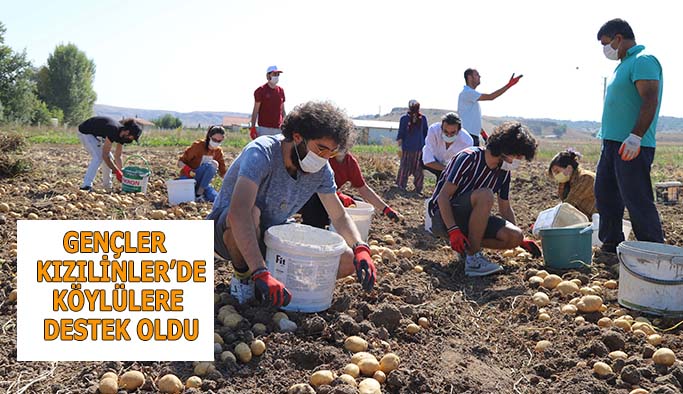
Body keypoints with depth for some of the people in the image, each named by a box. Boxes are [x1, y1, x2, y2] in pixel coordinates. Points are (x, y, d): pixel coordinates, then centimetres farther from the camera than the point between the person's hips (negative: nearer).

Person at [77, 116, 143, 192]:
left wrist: (122, 173, -1)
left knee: (110, 158, 4)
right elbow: (105, 155, -32)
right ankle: (86, 186, -24)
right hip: (85, 132, -9)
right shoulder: (113, 130, -35)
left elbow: (117, 156, 2)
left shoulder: (122, 135, -9)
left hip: (96, 134, 9)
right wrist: (117, 172, -28)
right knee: (98, 158, -22)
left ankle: (107, 187, 14)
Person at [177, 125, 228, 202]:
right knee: (212, 164, -29)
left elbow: (223, 172, 2)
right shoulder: (198, 145, -14)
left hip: (203, 182, 4)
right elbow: (180, 162, -13)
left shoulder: (218, 151, 1)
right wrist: (188, 170, -34)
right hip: (188, 178, -4)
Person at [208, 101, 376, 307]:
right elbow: (238, 214, -44)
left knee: (348, 261, -9)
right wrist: (261, 273, -52)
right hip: (228, 232, -5)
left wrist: (360, 248, -22)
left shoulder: (322, 170, -10)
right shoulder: (261, 153, -30)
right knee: (251, 213, -42)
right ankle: (243, 278, -12)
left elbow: (340, 216, -1)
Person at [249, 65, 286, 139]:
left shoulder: (281, 90, 13)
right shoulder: (261, 90, -2)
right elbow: (255, 110, -3)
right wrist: (253, 128, -10)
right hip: (264, 128, -5)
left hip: (278, 128, 5)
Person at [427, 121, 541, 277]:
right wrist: (453, 231, -33)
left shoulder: (504, 172, 3)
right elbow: (443, 196, -22)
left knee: (514, 236, -16)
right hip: (442, 217, -7)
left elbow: (505, 209, 15)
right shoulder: (469, 158, -19)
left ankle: (468, 245, 5)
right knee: (485, 195, -34)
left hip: (468, 218, 7)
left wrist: (521, 240, 14)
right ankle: (473, 259, -28)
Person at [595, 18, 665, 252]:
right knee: (605, 195, 14)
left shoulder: (643, 61, -11)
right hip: (612, 143, 10)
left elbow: (650, 101, -21)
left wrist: (635, 137, -28)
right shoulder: (624, 64, 20)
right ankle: (611, 244, 25)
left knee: (637, 201, -9)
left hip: (632, 147, -10)